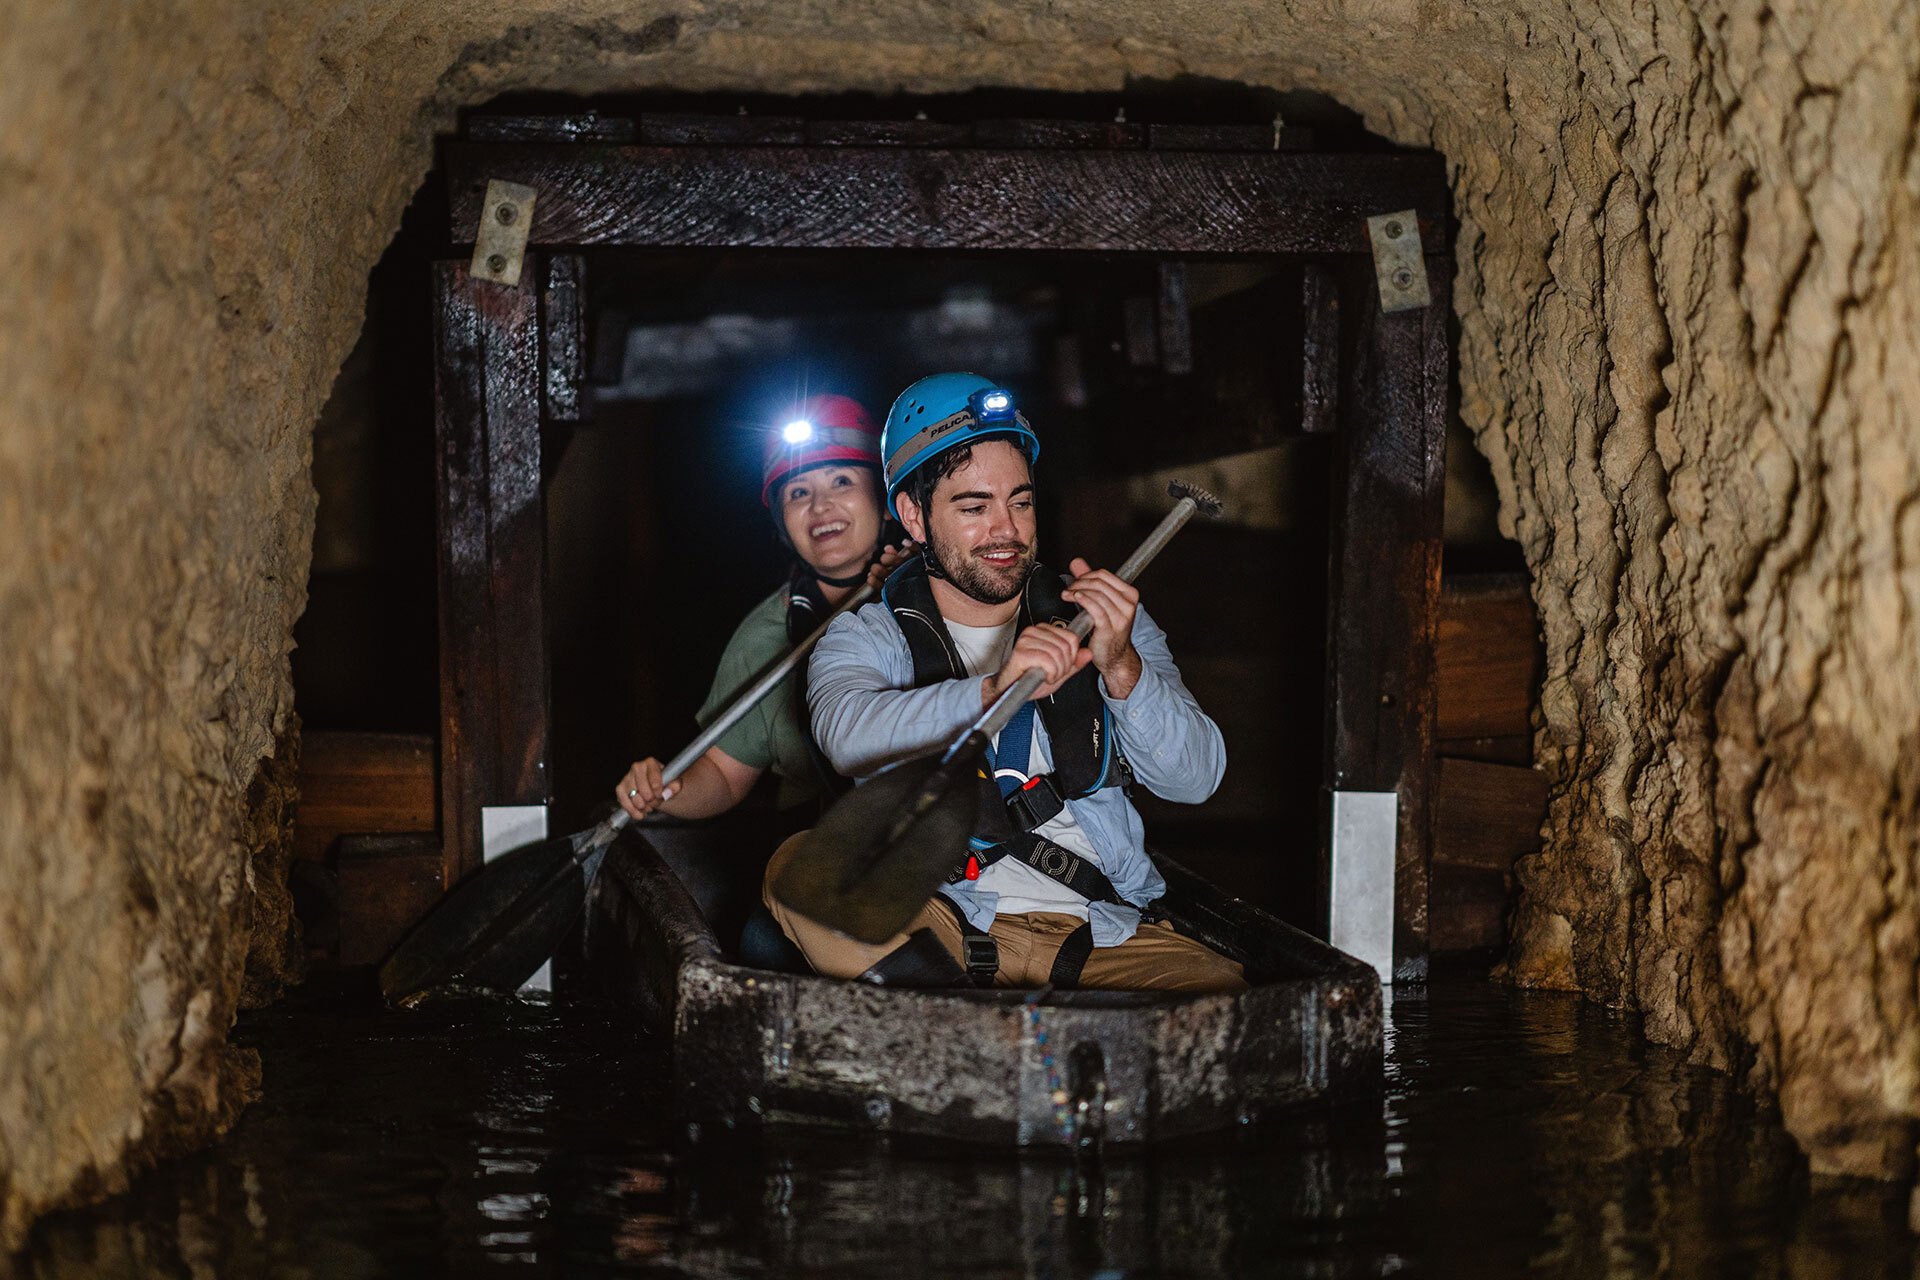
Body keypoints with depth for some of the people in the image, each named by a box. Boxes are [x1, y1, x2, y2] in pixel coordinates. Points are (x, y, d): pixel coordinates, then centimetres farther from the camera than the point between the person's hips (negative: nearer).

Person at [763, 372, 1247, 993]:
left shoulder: (1099, 621, 15)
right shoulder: (866, 637, 9)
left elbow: (1195, 779, 4)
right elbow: (848, 736, -16)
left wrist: (1122, 669, -16)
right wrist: (994, 691, -33)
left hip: (1100, 930, 1)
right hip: (941, 915, 0)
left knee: (1221, 990, -30)